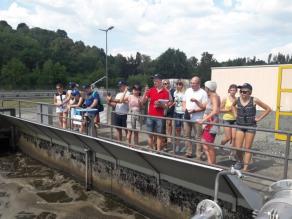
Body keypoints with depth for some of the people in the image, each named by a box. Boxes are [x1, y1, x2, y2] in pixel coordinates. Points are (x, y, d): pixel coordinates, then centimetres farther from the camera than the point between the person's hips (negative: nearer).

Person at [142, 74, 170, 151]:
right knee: (150, 134, 7)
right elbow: (143, 101, 4)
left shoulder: (166, 92, -2)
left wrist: (160, 104, -19)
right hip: (150, 116, 2)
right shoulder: (151, 90, 4)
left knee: (159, 135, 4)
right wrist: (145, 93, -12)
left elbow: (166, 106, 0)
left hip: (160, 117, -2)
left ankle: (158, 151, 12)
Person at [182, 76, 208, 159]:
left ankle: (199, 154, 7)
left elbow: (204, 107, -10)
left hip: (197, 119, -5)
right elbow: (184, 102, 16)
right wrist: (184, 109, -3)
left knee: (198, 137, 0)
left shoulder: (203, 93, -6)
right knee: (187, 136, 11)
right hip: (187, 117, 6)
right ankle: (188, 152, 22)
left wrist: (194, 110, -21)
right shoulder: (188, 90, 10)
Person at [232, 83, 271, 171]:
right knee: (237, 148, 0)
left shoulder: (254, 100, -11)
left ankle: (245, 168, 12)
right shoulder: (238, 99, -2)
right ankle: (240, 161, 30)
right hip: (240, 126, 3)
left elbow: (268, 109, -3)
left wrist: (259, 118, -6)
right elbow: (233, 105, 24)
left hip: (250, 126, -3)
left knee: (247, 148, 2)